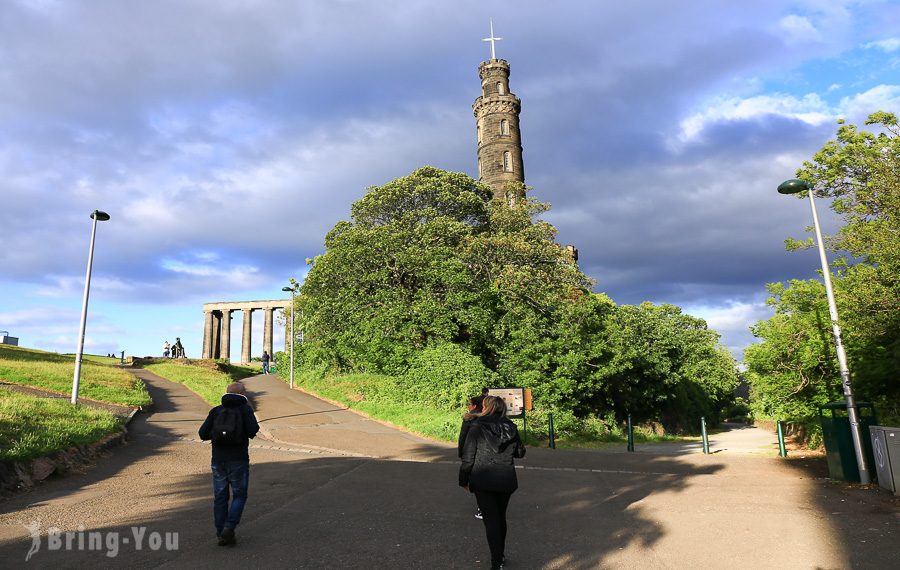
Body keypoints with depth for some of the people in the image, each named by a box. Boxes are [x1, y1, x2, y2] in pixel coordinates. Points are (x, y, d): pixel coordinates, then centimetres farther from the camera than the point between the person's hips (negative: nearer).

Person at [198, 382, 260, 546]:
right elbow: (253, 430, -15)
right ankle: (229, 528, -5)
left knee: (220, 497, 12)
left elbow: (203, 433, 1)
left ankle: (221, 533, 16)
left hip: (218, 460, 3)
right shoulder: (245, 409, -2)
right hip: (238, 460, -3)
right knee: (239, 496, 10)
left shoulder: (216, 411, 7)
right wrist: (253, 430, 7)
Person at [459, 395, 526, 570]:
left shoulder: (476, 428, -11)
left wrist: (463, 480, 2)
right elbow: (520, 452, 13)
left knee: (491, 520, 3)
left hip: (483, 482, -4)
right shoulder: (510, 427, 0)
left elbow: (468, 458, -10)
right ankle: (501, 554, 35)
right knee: (501, 517, 20)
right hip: (506, 481, 4)